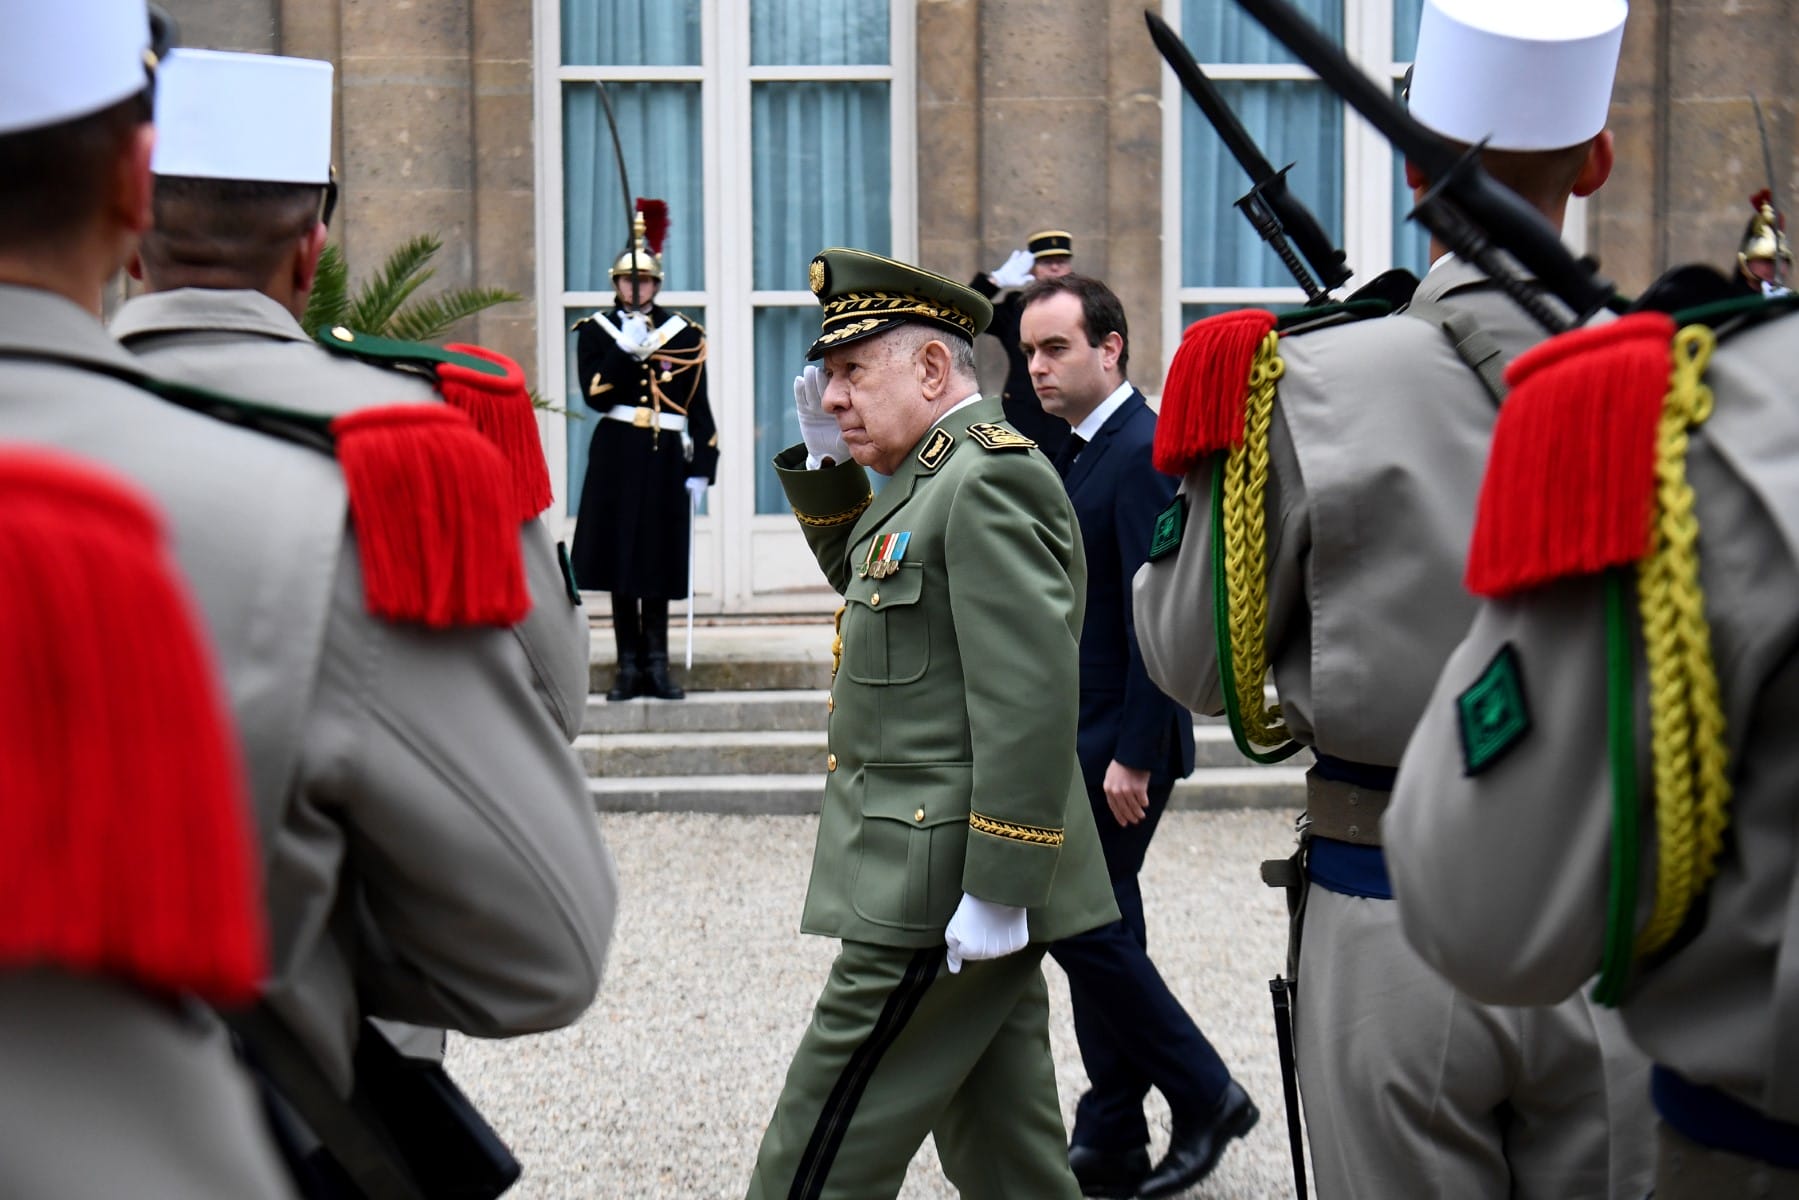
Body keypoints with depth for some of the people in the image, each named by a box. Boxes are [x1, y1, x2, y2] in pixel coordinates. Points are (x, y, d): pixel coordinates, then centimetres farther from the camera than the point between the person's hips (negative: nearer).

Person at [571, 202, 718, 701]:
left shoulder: (684, 334, 8)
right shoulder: (595, 331, 6)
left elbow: (699, 408, 6)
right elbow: (596, 395, -8)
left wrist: (701, 469, 0)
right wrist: (626, 351, -17)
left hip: (666, 458, 1)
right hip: (617, 456, 0)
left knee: (661, 563, 1)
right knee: (622, 563, 0)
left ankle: (657, 666, 7)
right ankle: (629, 667, 6)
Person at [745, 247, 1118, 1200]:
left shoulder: (991, 477, -17)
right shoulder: (932, 475, 14)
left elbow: (1032, 697, -24)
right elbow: (859, 574, 34)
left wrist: (998, 889, -24)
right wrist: (823, 458, 16)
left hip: (941, 892, -10)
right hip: (961, 889, 10)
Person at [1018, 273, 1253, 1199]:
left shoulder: (1143, 454, -17)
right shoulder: (1079, 451, 13)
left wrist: (1133, 756, -22)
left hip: (1118, 741, -10)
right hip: (1078, 738, 10)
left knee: (1084, 923, -7)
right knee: (1094, 928, 11)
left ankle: (1204, 1095, 8)